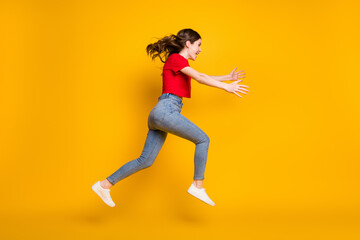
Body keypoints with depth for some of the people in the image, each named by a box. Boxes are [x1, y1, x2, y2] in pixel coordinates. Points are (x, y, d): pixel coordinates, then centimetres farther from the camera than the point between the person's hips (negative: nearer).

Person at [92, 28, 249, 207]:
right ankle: (198, 186, -1)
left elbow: (201, 77, 34)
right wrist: (226, 87, -11)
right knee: (203, 139, -3)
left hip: (158, 114, 10)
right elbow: (200, 78, -12)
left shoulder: (179, 62, 27)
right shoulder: (176, 59, -2)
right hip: (166, 110, -10)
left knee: (146, 160, 7)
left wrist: (227, 77, 33)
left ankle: (105, 184, 10)